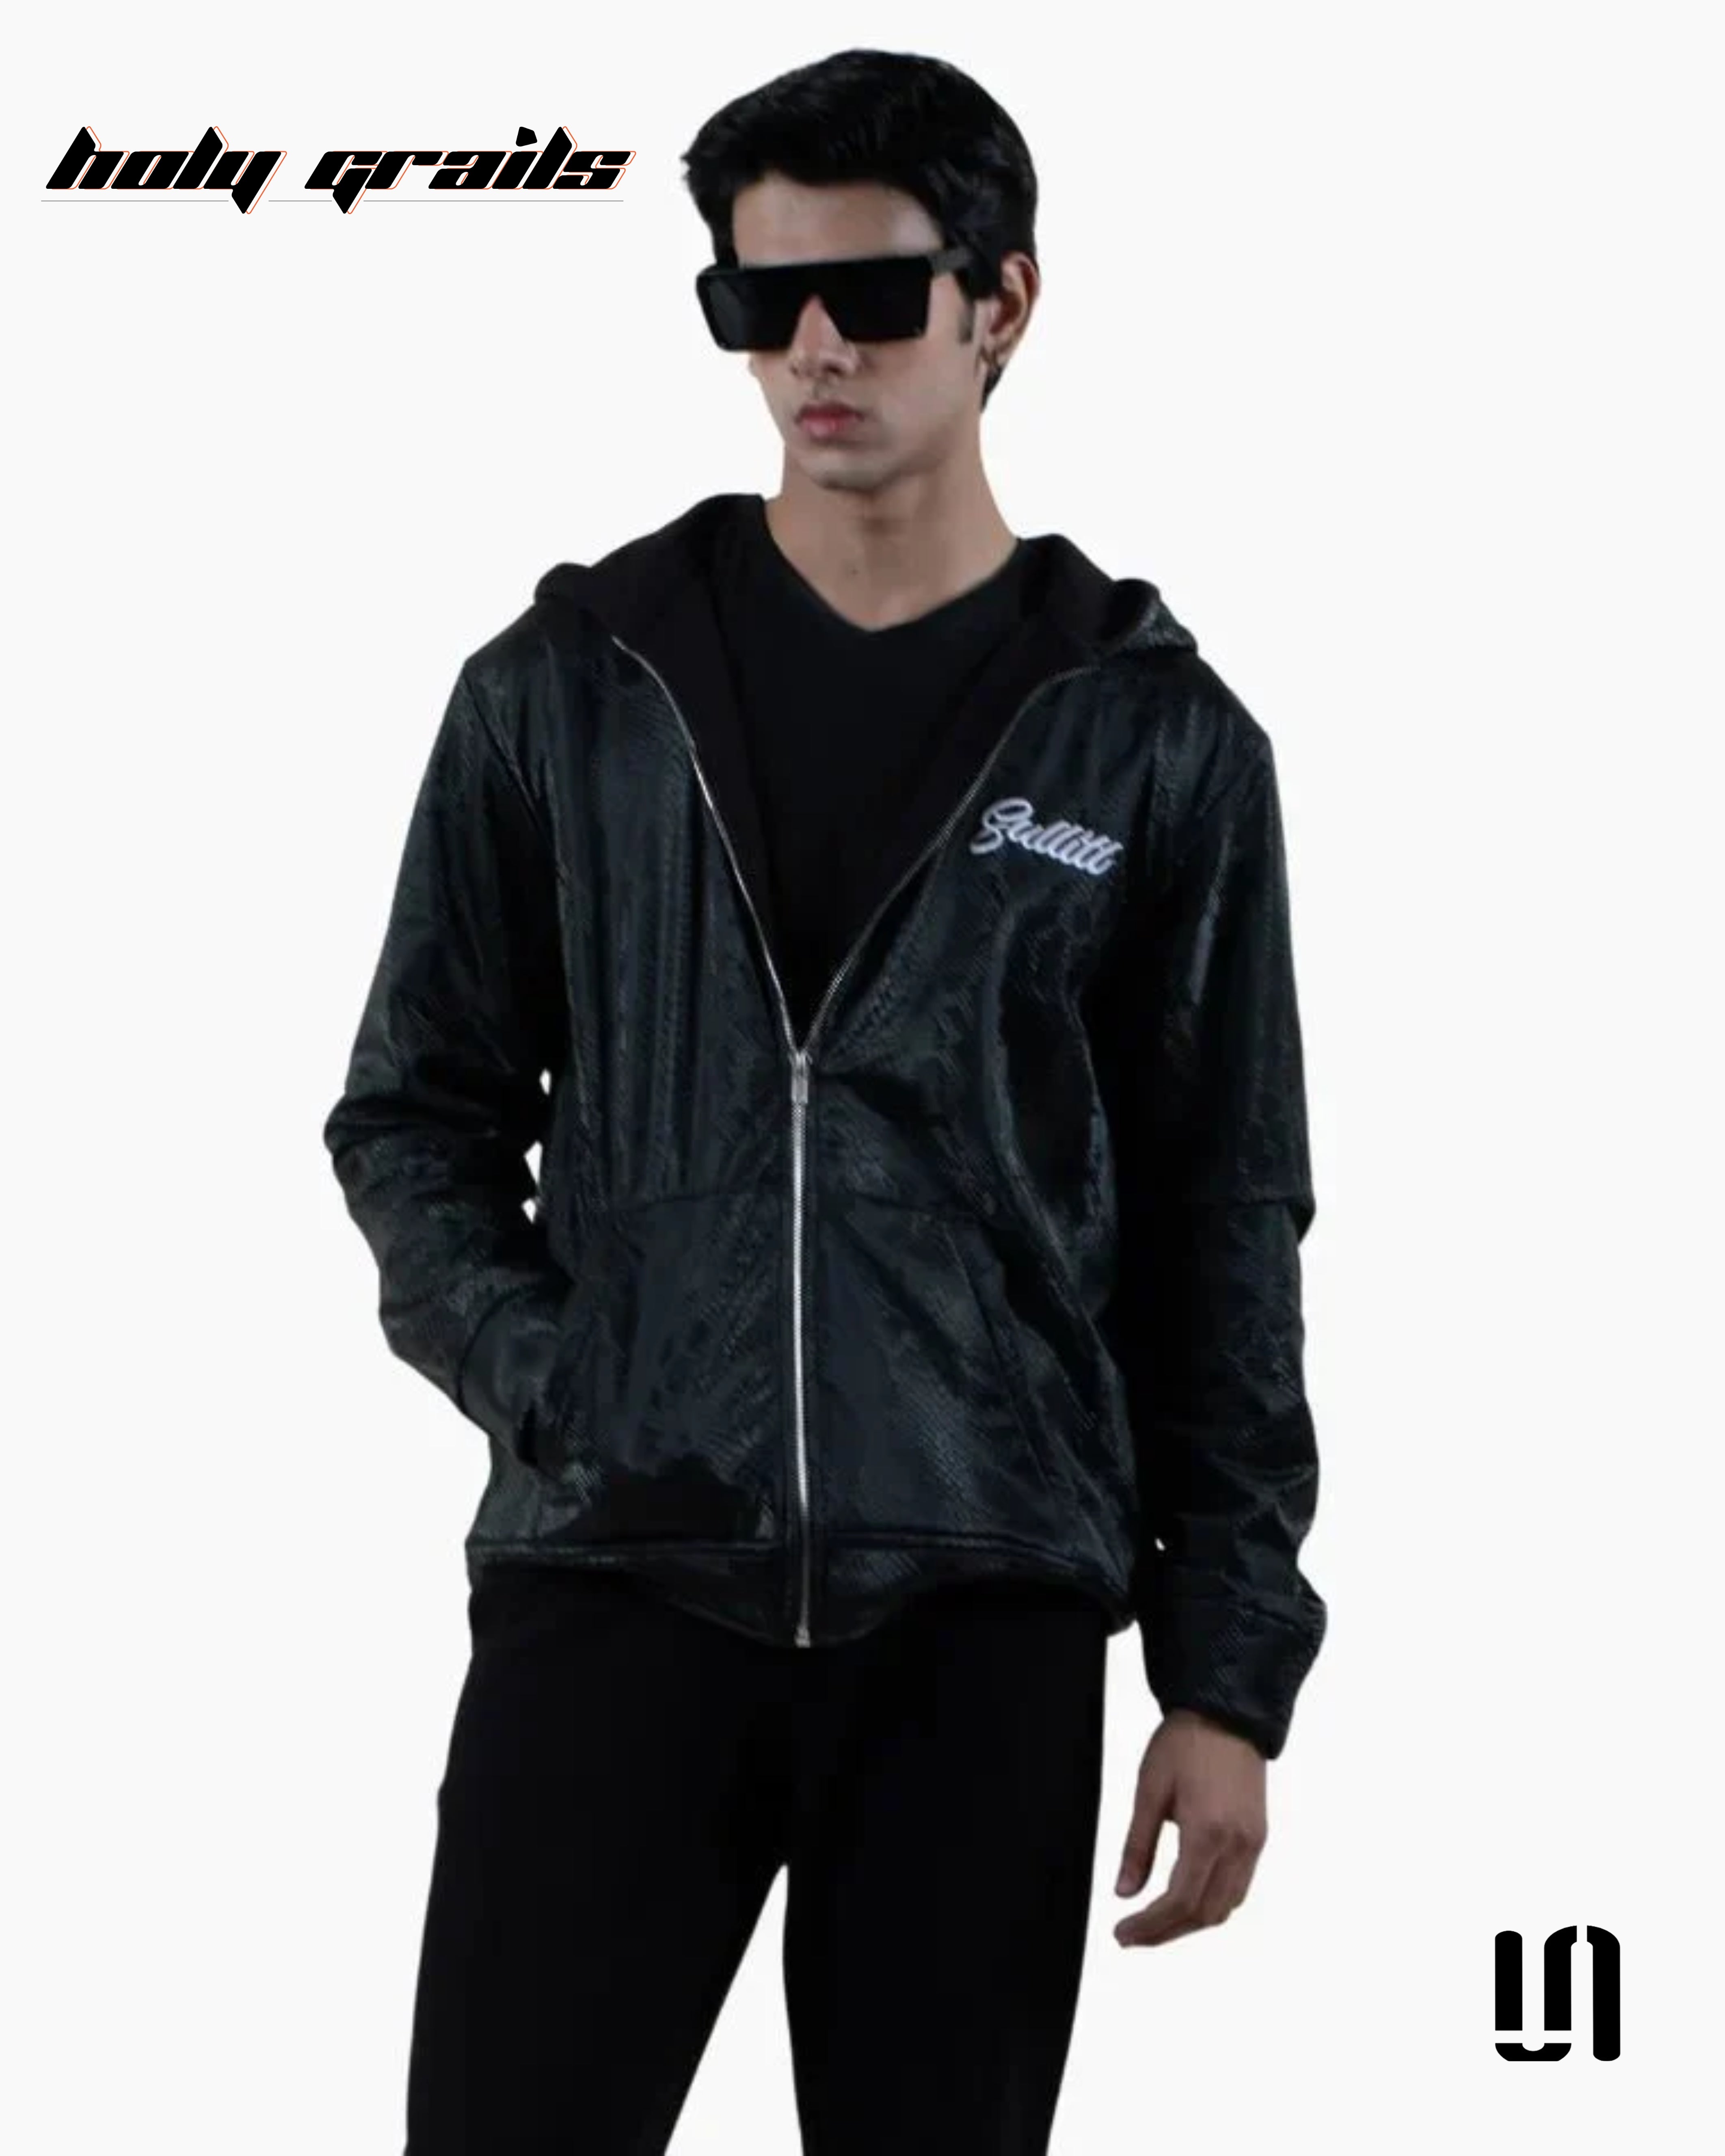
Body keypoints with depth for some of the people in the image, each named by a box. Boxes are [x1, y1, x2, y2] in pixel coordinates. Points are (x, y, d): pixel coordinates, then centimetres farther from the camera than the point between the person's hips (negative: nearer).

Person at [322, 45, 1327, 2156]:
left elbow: (1224, 1227, 6)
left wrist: (1230, 1668, 2)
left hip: (983, 1618, 0)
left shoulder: (1156, 743, 5)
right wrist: (537, 1379, -6)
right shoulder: (567, 690, 7)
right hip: (610, 1587, 0)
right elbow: (417, 1106, 12)